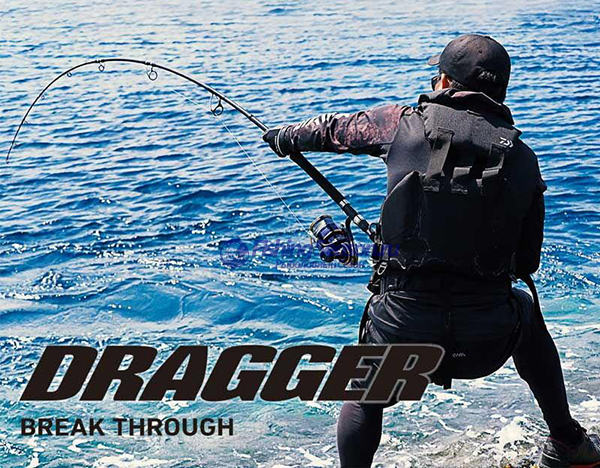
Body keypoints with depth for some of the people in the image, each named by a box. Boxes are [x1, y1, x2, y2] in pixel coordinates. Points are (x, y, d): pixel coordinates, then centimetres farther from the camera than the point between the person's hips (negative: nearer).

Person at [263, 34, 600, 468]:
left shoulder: (404, 123, -1)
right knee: (527, 312, 37)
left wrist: (288, 136, 40)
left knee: (363, 395, 29)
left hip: (403, 332, -2)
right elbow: (527, 262, 9)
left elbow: (335, 129, 19)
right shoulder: (524, 158, 4)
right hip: (489, 339, 2)